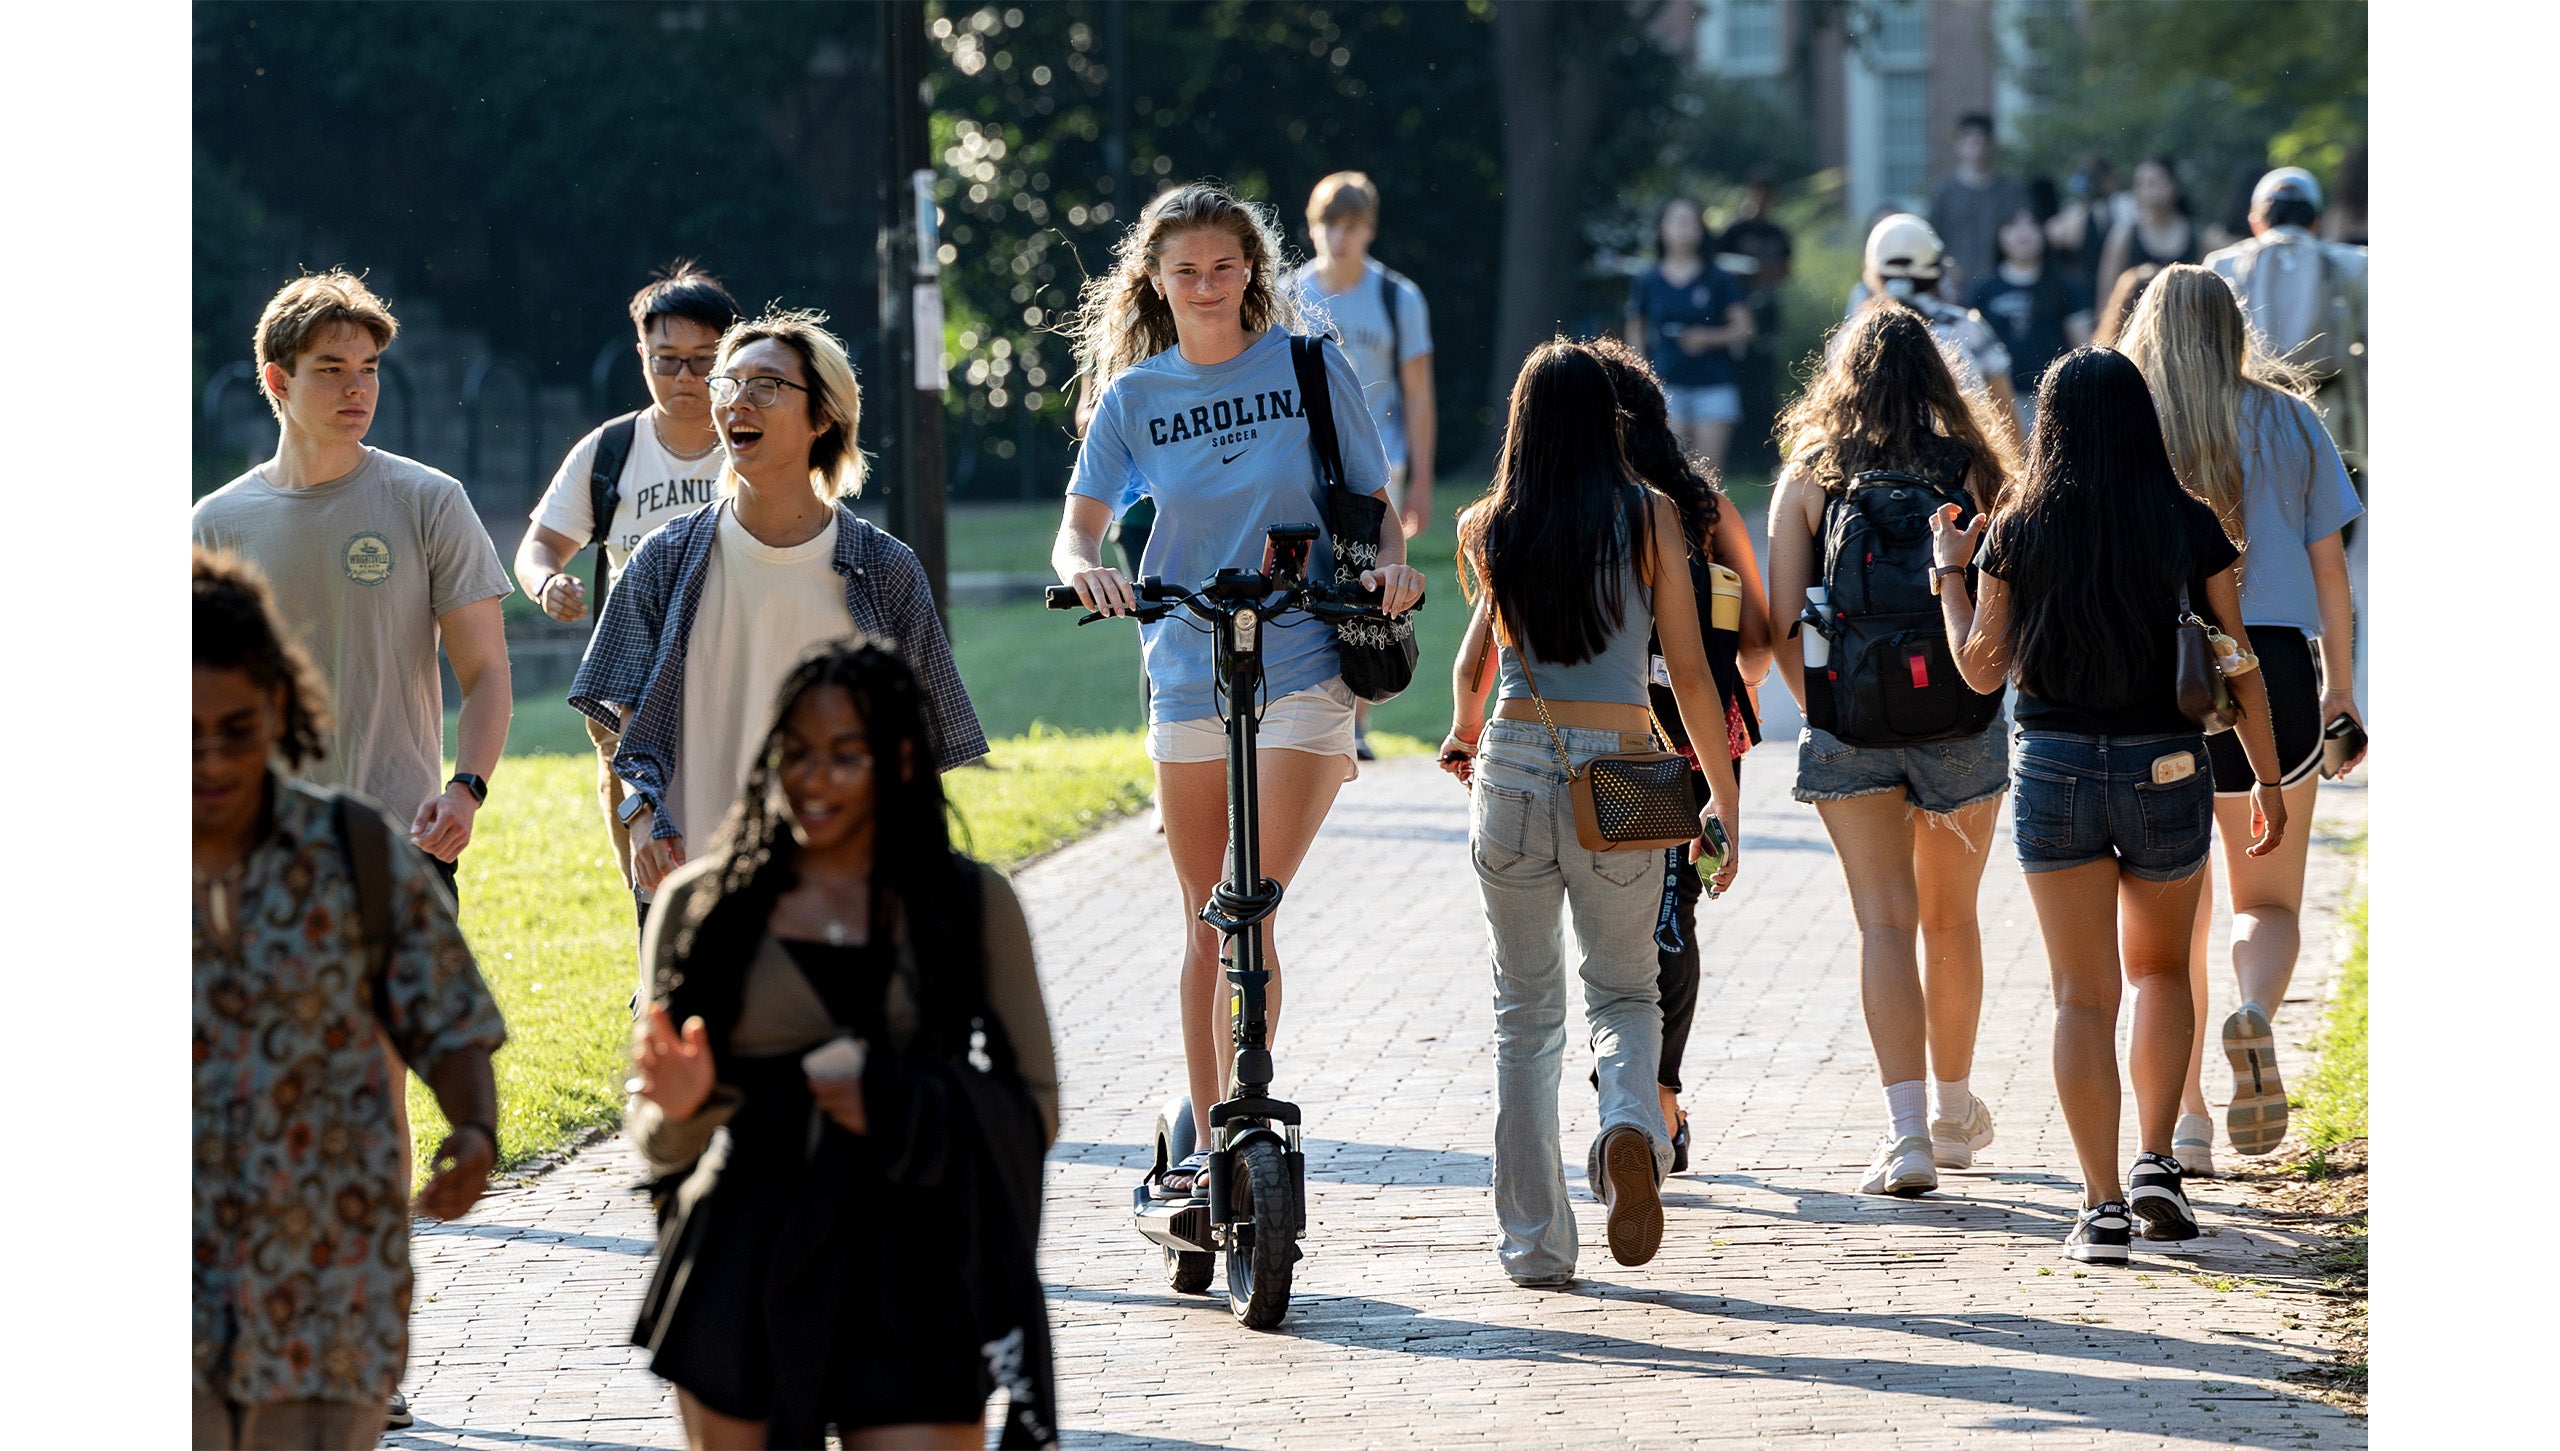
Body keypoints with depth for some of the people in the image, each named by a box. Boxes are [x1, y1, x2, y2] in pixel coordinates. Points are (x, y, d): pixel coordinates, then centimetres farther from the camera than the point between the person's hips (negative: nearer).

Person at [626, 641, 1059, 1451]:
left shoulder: (973, 905, 4)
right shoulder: (703, 904, 4)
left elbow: (1035, 1110, 6)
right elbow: (656, 1140, 6)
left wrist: (896, 1105, -11)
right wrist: (681, 1105, -17)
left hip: (913, 1290, -1)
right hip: (745, 1284, 1)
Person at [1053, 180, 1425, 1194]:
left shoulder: (1310, 369, 0)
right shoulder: (1135, 395, 5)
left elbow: (1375, 502, 4)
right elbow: (1078, 530, 2)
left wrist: (1390, 563, -17)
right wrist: (1087, 570, -21)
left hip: (1303, 670, -3)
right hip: (1186, 678, 3)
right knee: (1206, 922, 10)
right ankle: (1208, 1140, 19)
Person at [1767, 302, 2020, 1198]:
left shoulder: (1809, 476, 0)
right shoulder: (1971, 470, 0)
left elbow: (1782, 623, -3)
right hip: (1958, 720, 1)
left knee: (1885, 920, -1)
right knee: (1950, 917, 17)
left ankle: (1907, 1133, -13)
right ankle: (1953, 1112, 33)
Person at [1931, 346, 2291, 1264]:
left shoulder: (2018, 533, -4)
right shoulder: (2191, 527, -4)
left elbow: (1983, 667, 3)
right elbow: (2239, 664, -1)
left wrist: (1949, 573, 18)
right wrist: (2267, 779, 9)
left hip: (2054, 769, 0)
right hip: (2166, 772, 1)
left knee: (2083, 994, 4)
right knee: (2160, 970, 21)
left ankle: (2104, 1206, -1)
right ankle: (2158, 1164, 9)